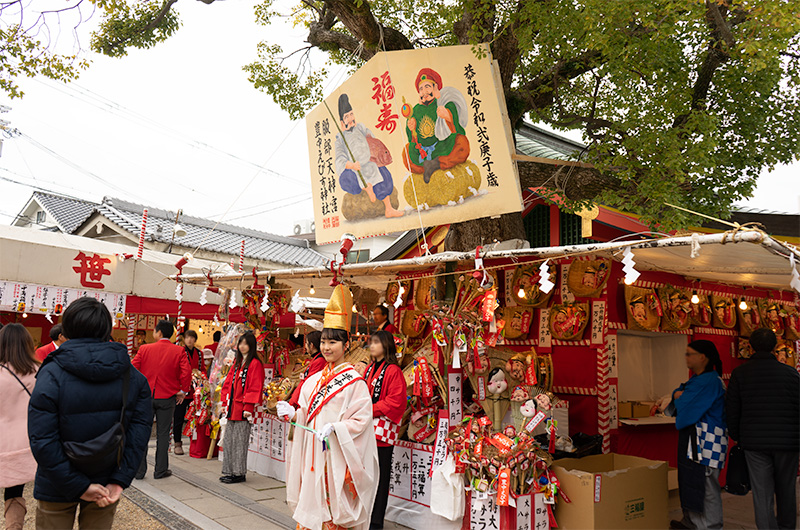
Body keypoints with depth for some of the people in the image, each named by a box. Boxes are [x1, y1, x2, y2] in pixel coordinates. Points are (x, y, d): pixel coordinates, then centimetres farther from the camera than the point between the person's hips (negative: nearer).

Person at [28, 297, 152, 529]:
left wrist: (79, 486, -15)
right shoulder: (134, 377, -8)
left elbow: (42, 441, -20)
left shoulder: (51, 374, -17)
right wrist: (119, 481, -10)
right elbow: (140, 430, -12)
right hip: (106, 484, 3)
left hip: (57, 490, -2)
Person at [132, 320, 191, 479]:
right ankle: (160, 470, 14)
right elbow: (186, 371, -13)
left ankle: (139, 470, 13)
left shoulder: (145, 349, -2)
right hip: (168, 397, 0)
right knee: (163, 433, 8)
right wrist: (183, 391, 0)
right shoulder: (179, 351, -5)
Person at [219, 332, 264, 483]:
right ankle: (230, 471, 21)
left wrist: (248, 408, -18)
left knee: (240, 441, -2)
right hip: (232, 408, 8)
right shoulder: (237, 362, 16)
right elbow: (228, 383, 18)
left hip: (242, 408, -8)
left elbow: (255, 388, -14)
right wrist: (226, 402, 8)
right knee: (229, 440, 11)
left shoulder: (255, 364, -9)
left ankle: (239, 473, 8)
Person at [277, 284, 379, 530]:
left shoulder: (354, 381, -9)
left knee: (334, 505, 1)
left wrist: (334, 428, -23)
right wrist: (292, 413, -3)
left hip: (337, 453, -6)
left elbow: (362, 419, -13)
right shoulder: (314, 379, 11)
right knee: (311, 502, 11)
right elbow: (307, 415, 16)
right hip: (313, 452, 6)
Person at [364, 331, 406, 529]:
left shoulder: (393, 371, -9)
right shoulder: (369, 369, 15)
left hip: (381, 431, -7)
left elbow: (395, 402, -15)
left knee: (379, 475, 1)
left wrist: (371, 410, -16)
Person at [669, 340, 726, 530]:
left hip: (706, 439, -10)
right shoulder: (697, 379, 14)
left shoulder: (710, 381, -18)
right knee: (691, 481, 16)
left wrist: (679, 397, -1)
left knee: (706, 483, -2)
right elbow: (678, 394, 15)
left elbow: (687, 407, -21)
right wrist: (680, 395, -6)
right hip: (692, 438, 10)